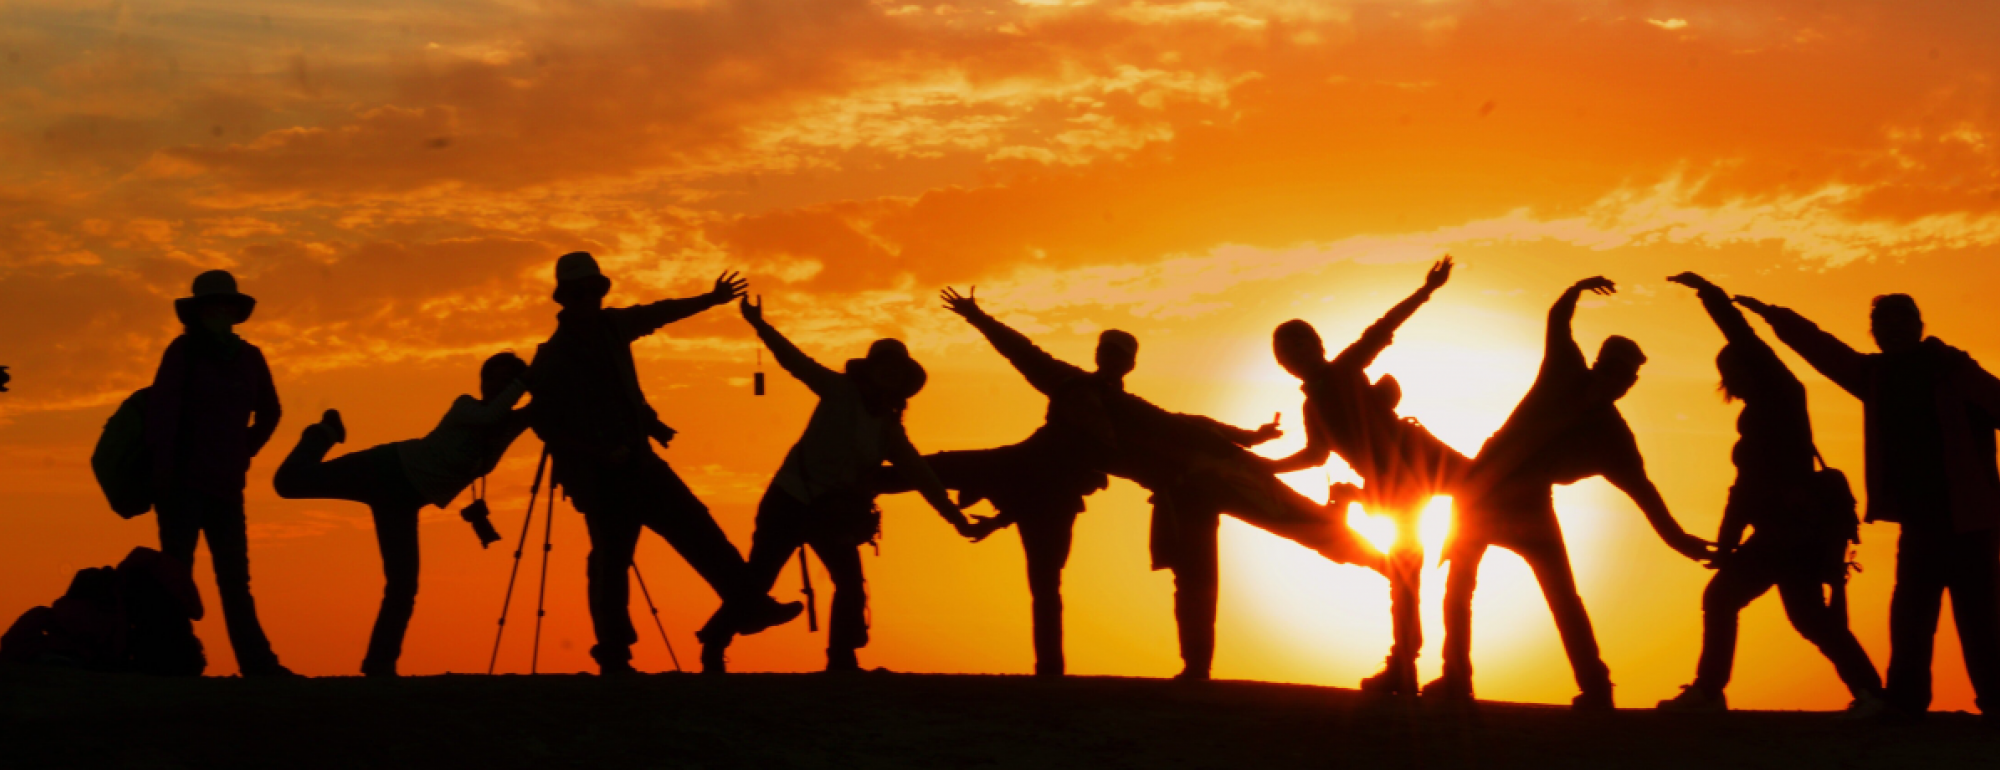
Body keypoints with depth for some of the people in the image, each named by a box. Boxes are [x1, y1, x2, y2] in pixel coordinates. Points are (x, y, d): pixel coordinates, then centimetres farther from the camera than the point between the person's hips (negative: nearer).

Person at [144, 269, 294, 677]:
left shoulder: (249, 358, 9)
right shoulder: (184, 351, -4)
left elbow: (269, 413, 24)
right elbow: (161, 409, -12)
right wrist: (163, 469, -17)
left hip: (225, 485, 5)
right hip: (182, 480, -5)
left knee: (235, 578, 3)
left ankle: (258, 665, 1)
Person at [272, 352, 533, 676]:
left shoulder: (507, 426, 2)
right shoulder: (466, 408, -15)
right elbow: (490, 416, -36)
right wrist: (525, 381, -34)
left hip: (402, 499, 5)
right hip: (386, 470, -5)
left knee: (403, 587, -2)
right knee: (290, 481, -15)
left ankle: (379, 665, 7)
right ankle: (325, 433, 15)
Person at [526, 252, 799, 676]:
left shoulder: (612, 327, 5)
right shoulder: (552, 359, -12)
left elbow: (660, 313, 23)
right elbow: (546, 426, -11)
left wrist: (710, 299, 31)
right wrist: (599, 454, -20)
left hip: (638, 461, 7)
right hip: (597, 476, -7)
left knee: (696, 527, 2)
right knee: (611, 558, -6)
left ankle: (745, 605, 4)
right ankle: (613, 659, 3)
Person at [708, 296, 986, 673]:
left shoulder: (890, 430, 7)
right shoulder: (841, 392, -5)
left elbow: (922, 477, 11)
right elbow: (796, 361, -14)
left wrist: (958, 520, 8)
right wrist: (759, 325, -27)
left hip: (833, 514, 5)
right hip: (791, 500, -5)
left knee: (851, 585, 1)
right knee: (757, 581, -6)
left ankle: (841, 662, 12)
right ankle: (713, 649, 7)